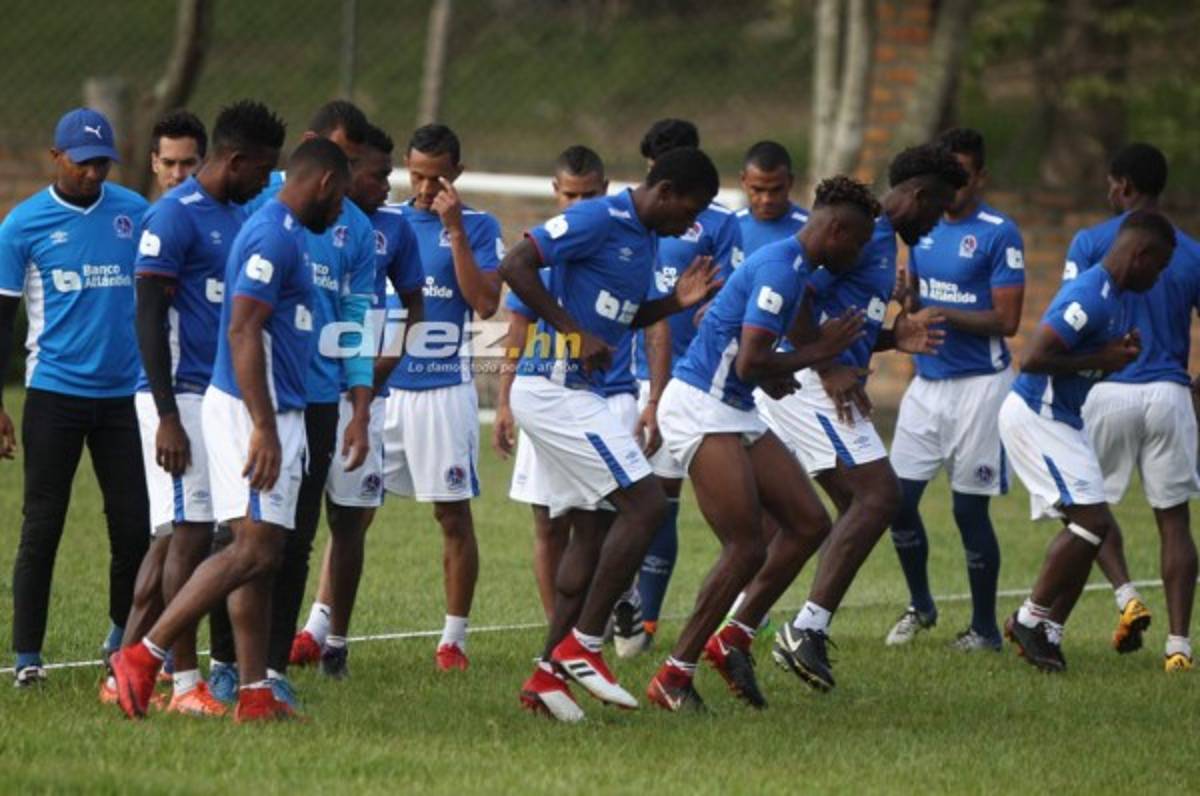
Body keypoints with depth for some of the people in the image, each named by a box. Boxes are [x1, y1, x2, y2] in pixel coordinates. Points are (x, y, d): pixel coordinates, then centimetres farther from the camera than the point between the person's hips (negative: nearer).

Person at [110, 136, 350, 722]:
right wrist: (264, 428, -25)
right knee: (254, 550, -14)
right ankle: (143, 658, -13)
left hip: (275, 411, 11)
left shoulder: (282, 233, 18)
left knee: (261, 554, 8)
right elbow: (242, 332, -21)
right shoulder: (274, 236, -14)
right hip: (254, 411, -11)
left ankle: (254, 695, 8)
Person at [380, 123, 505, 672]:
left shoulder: (478, 227, -1)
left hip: (444, 389, -3)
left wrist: (455, 229, -17)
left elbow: (486, 303, -14)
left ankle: (454, 638, 9)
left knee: (453, 515, 2)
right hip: (380, 385, 3)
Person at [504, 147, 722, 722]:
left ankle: (549, 674, 12)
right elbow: (515, 266, -21)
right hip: (557, 389, -10)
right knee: (645, 506, -12)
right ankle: (583, 646, -8)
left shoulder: (645, 238, 16)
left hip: (572, 394, 10)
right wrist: (576, 334, -22)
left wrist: (677, 302, 11)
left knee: (590, 533, 10)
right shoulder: (598, 221, -14)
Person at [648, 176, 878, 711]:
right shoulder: (781, 270, -18)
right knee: (747, 549, -12)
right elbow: (749, 363, -24)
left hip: (735, 414, 10)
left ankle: (733, 638, 14)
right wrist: (818, 351, -13)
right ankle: (674, 676, -4)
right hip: (700, 410, -10)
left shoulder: (796, 269, 15)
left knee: (809, 523, 6)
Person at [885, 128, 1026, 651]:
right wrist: (906, 297, -3)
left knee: (970, 509, -2)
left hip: (979, 385, -6)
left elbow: (1006, 320, -12)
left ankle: (984, 628, 10)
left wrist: (943, 314, -21)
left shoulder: (999, 234, -9)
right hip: (927, 381, 6)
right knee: (898, 499, 3)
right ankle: (919, 606, 23)